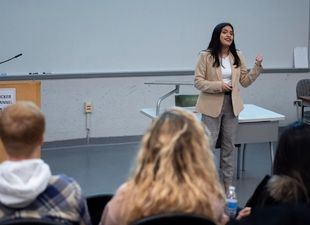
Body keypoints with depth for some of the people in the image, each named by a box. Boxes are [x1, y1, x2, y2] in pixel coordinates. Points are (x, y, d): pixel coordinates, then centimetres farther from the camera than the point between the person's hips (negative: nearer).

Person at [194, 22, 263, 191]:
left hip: (231, 105, 5)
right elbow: (198, 82, -9)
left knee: (229, 146, 10)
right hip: (212, 105, -4)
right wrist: (219, 85, -20)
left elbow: (245, 81, 7)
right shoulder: (206, 56, -8)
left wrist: (257, 67, -5)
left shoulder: (238, 56, 6)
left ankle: (228, 185, 20)